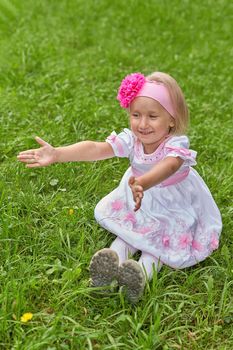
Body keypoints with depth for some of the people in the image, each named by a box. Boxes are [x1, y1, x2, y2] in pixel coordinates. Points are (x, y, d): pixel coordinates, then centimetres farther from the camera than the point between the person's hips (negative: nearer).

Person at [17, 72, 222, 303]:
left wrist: (142, 184, -82)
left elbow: (167, 167, -59)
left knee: (161, 240, -15)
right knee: (127, 231, -7)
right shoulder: (130, 140, -23)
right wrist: (57, 154, -50)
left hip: (173, 207, -4)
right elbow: (95, 149, -35)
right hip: (138, 201, 4)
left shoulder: (176, 144, -36)